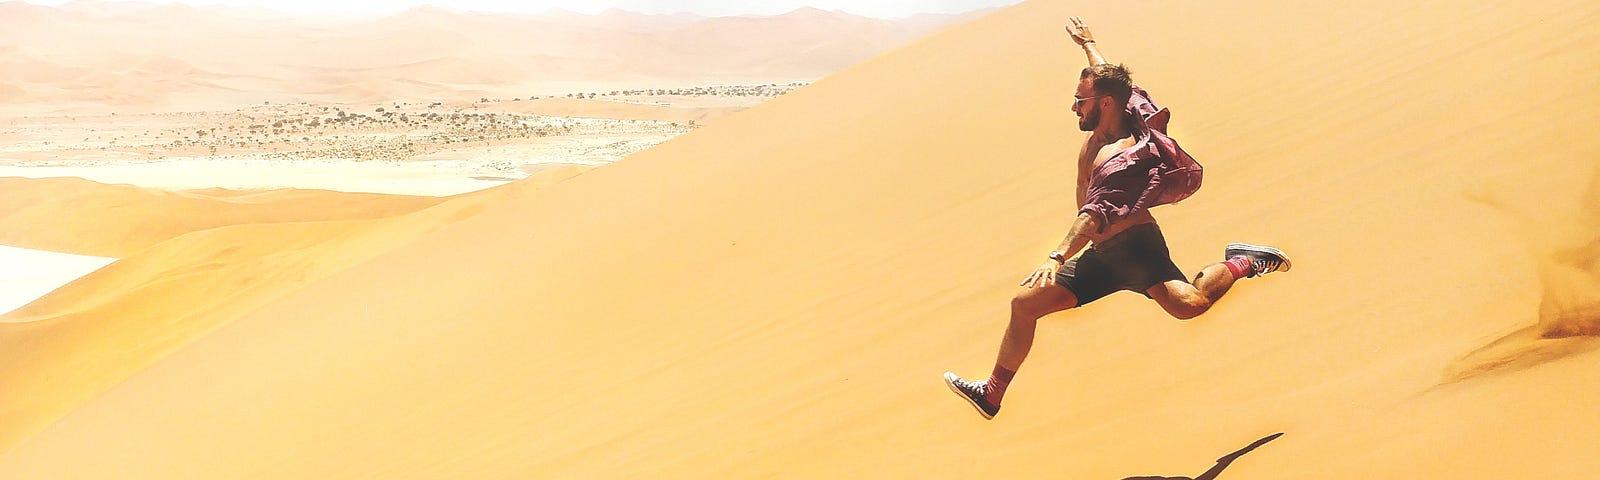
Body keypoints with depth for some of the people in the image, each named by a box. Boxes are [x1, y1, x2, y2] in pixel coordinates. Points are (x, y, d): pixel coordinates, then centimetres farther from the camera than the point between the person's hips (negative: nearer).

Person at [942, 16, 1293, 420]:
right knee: (1025, 303, 5)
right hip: (1101, 255, 9)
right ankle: (992, 394, 14)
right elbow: (1104, 74, 28)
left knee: (1189, 303, -33)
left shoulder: (1124, 155, -20)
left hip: (1132, 245, -9)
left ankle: (1241, 263, -1)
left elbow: (1095, 215, -33)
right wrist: (1087, 44, 45)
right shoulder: (1101, 132, 7)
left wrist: (1058, 257, -44)